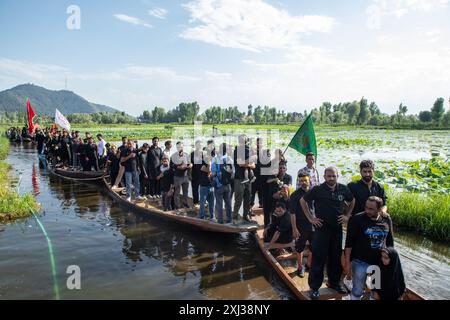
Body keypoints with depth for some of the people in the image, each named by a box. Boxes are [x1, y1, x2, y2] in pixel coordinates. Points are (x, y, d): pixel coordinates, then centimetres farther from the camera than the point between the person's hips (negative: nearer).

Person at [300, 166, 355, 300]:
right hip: (321, 228, -3)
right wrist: (310, 218, -4)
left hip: (337, 229, 4)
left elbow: (352, 201, 18)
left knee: (336, 257, 15)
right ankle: (314, 287, 13)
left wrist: (347, 215, 8)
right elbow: (303, 201, -1)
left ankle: (334, 282, 35)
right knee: (318, 258, 1)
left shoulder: (343, 189, -2)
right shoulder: (318, 189, -11)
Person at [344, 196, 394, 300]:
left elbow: (390, 241, 11)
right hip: (360, 262, -4)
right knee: (358, 291, 6)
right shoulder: (357, 219, -15)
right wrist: (347, 262, -16)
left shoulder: (387, 220, -2)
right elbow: (349, 242, -14)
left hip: (380, 261, 4)